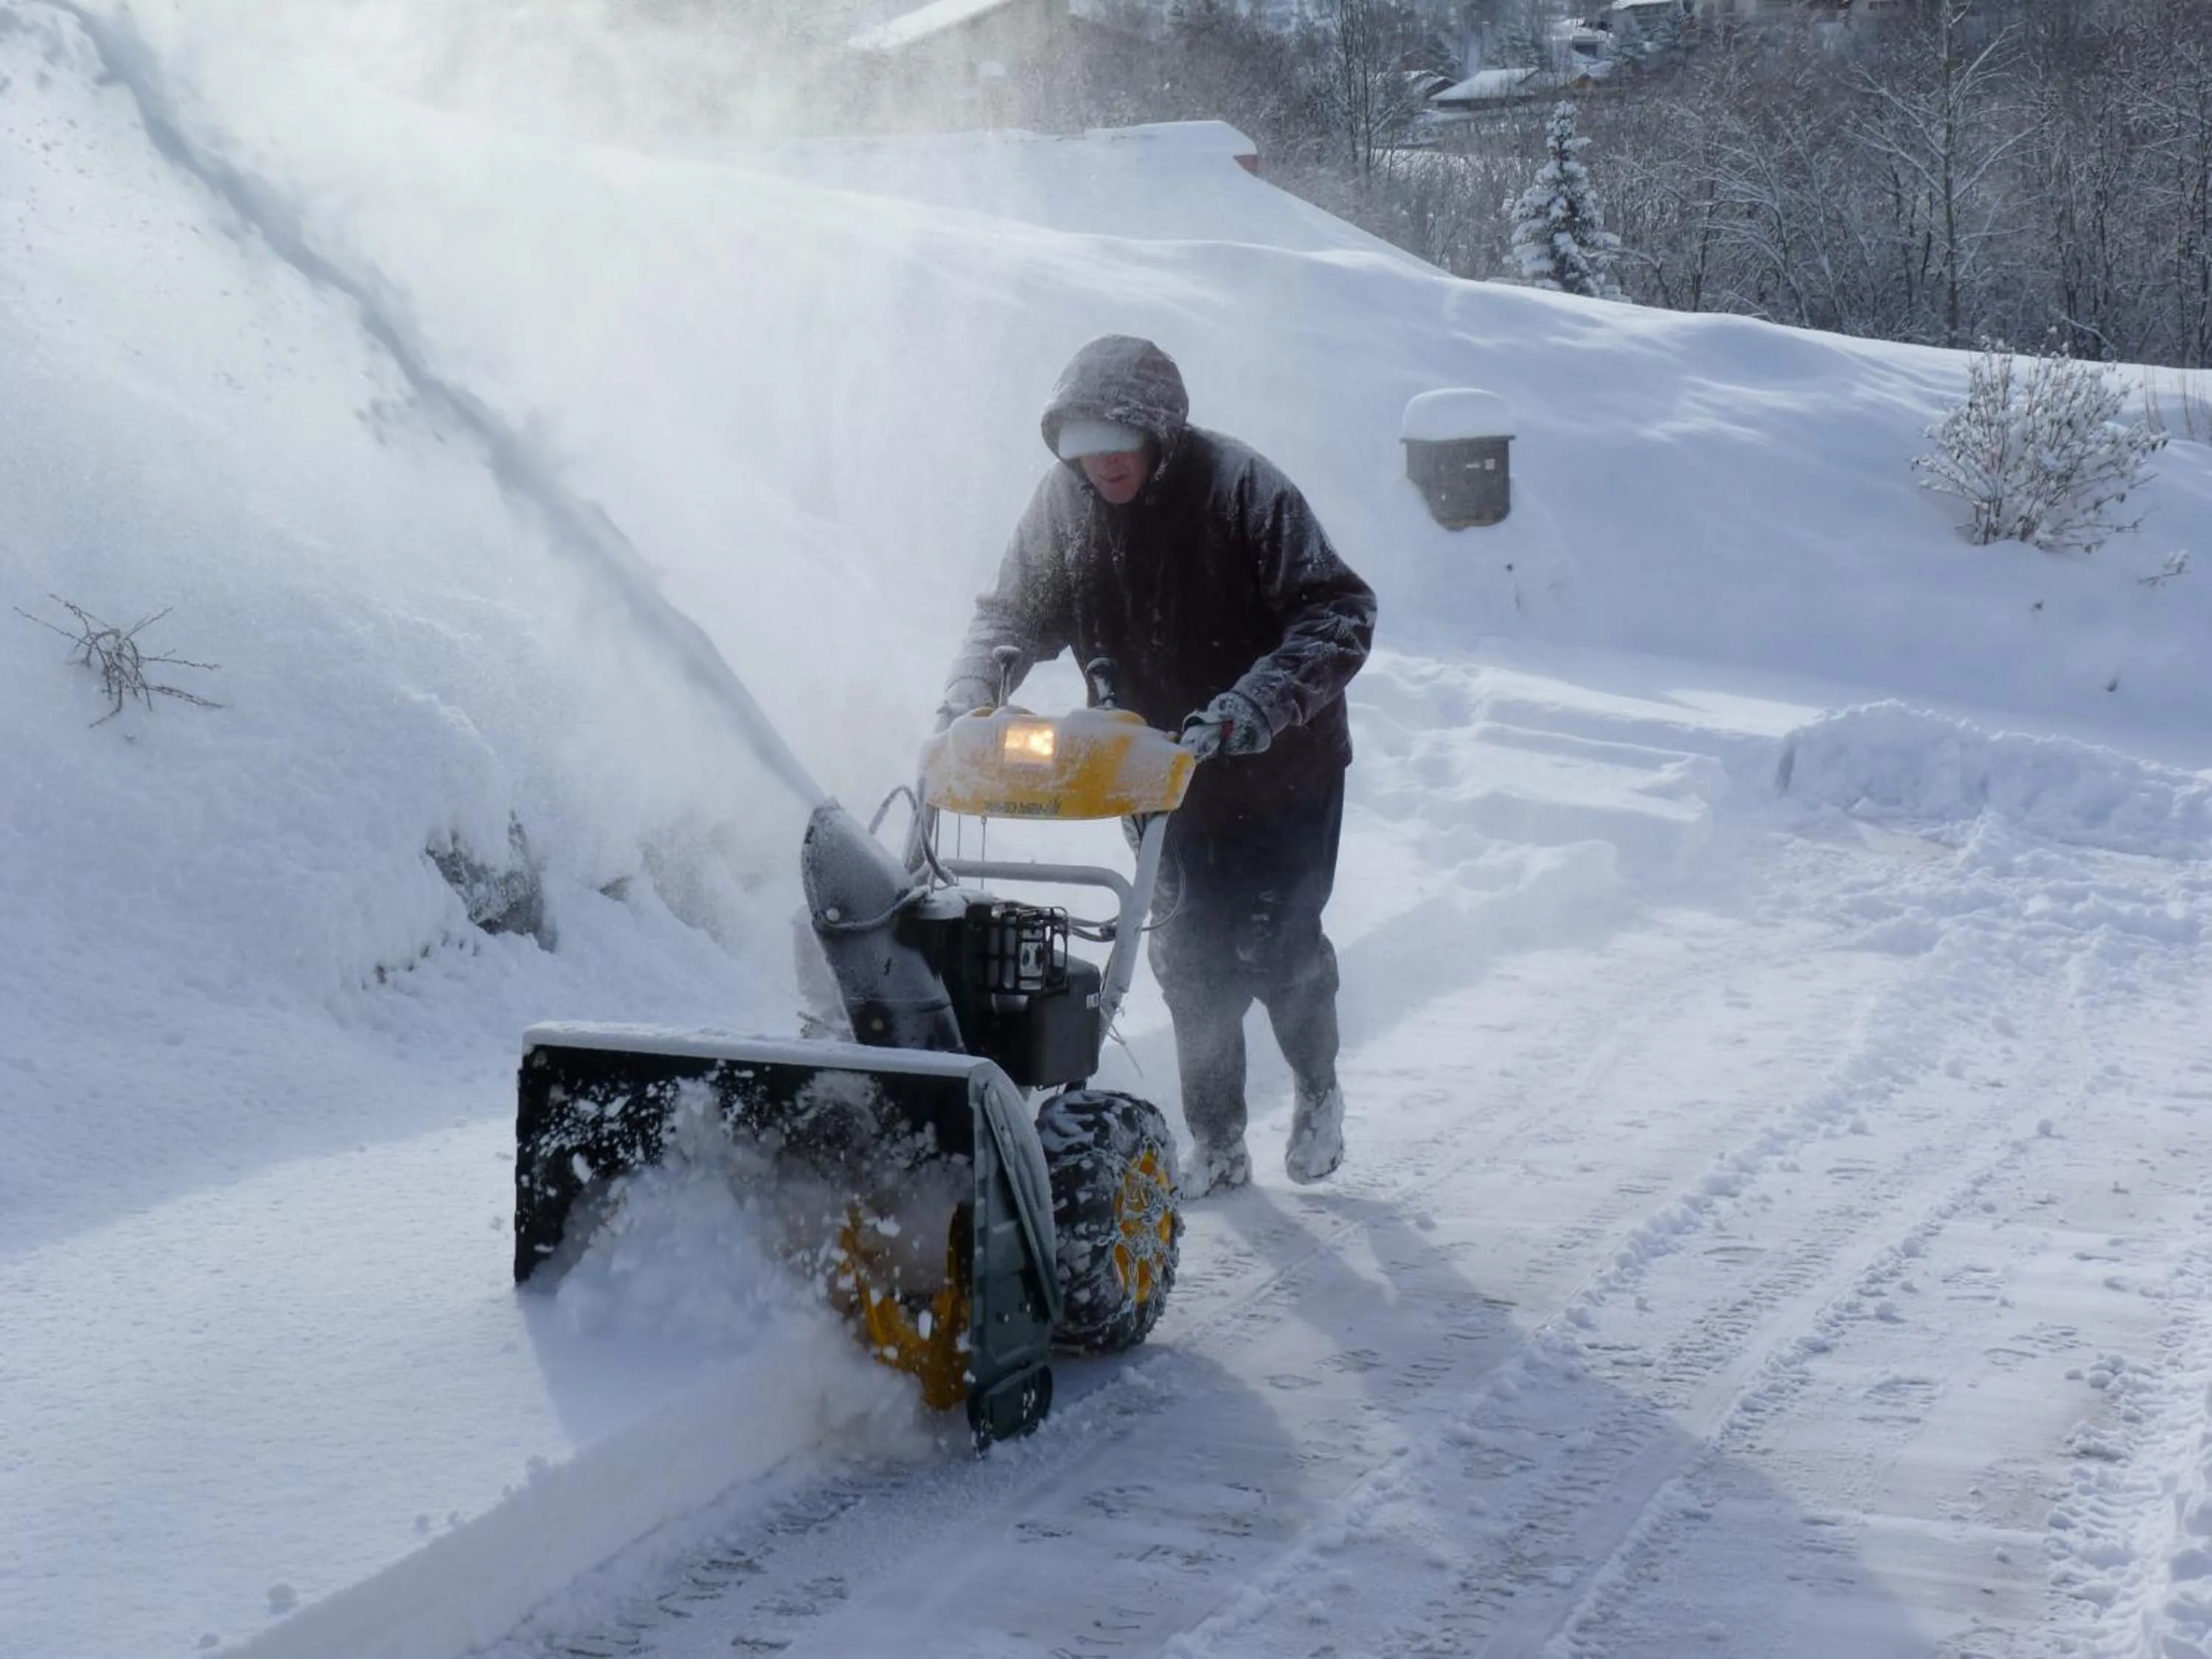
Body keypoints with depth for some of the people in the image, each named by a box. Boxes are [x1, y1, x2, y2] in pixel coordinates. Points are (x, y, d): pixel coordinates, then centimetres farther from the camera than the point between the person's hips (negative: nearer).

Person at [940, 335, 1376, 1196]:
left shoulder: (1240, 488, -24)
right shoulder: (1064, 504, -9)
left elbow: (1339, 614, -27)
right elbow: (1012, 613, 1)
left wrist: (1256, 706, -40)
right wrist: (971, 691, -20)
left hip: (1279, 769, -4)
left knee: (1275, 950, 1)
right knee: (1192, 962, 5)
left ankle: (1318, 1091, 31)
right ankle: (1215, 1143, 20)